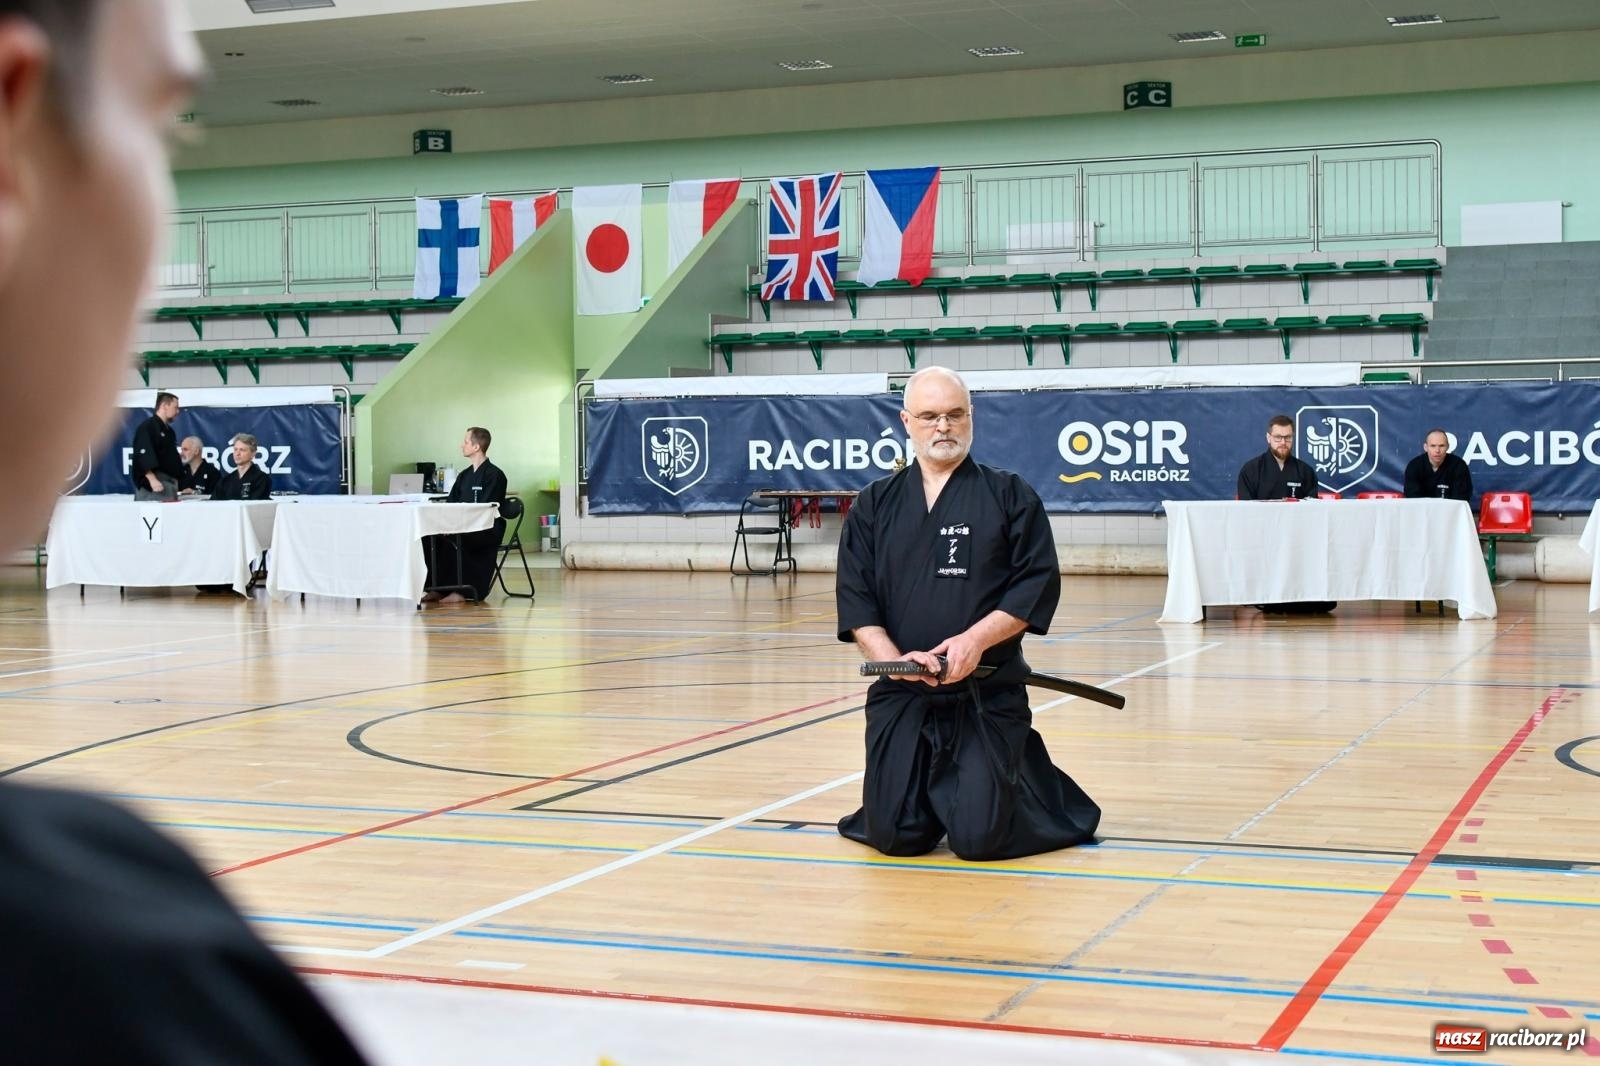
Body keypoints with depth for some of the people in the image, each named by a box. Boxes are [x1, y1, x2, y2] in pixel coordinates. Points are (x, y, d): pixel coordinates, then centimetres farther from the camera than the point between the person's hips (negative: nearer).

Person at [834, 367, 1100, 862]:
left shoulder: (1010, 496, 3)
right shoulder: (875, 504, 8)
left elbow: (1038, 584, -4)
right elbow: (855, 598, 2)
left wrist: (976, 640, -18)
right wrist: (895, 658, -15)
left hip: (987, 697, -2)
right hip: (901, 695, 2)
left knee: (979, 839, -10)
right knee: (896, 837, -4)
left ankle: (1025, 771, 23)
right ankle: (931, 788, 31)